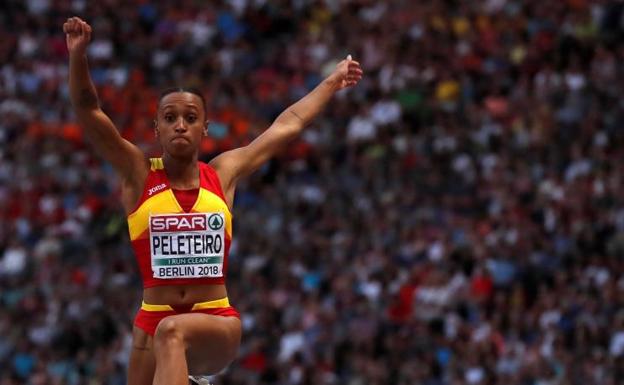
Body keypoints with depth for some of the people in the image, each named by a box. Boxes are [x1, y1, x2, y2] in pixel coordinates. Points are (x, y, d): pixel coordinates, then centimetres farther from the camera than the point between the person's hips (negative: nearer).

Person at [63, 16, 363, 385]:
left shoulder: (223, 174, 8)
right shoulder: (138, 174, 3)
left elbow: (289, 124, 19)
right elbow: (89, 111, -8)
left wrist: (332, 82, 29)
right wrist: (78, 55, -23)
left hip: (218, 324, -1)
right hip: (153, 322, 1)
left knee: (173, 332, -33)